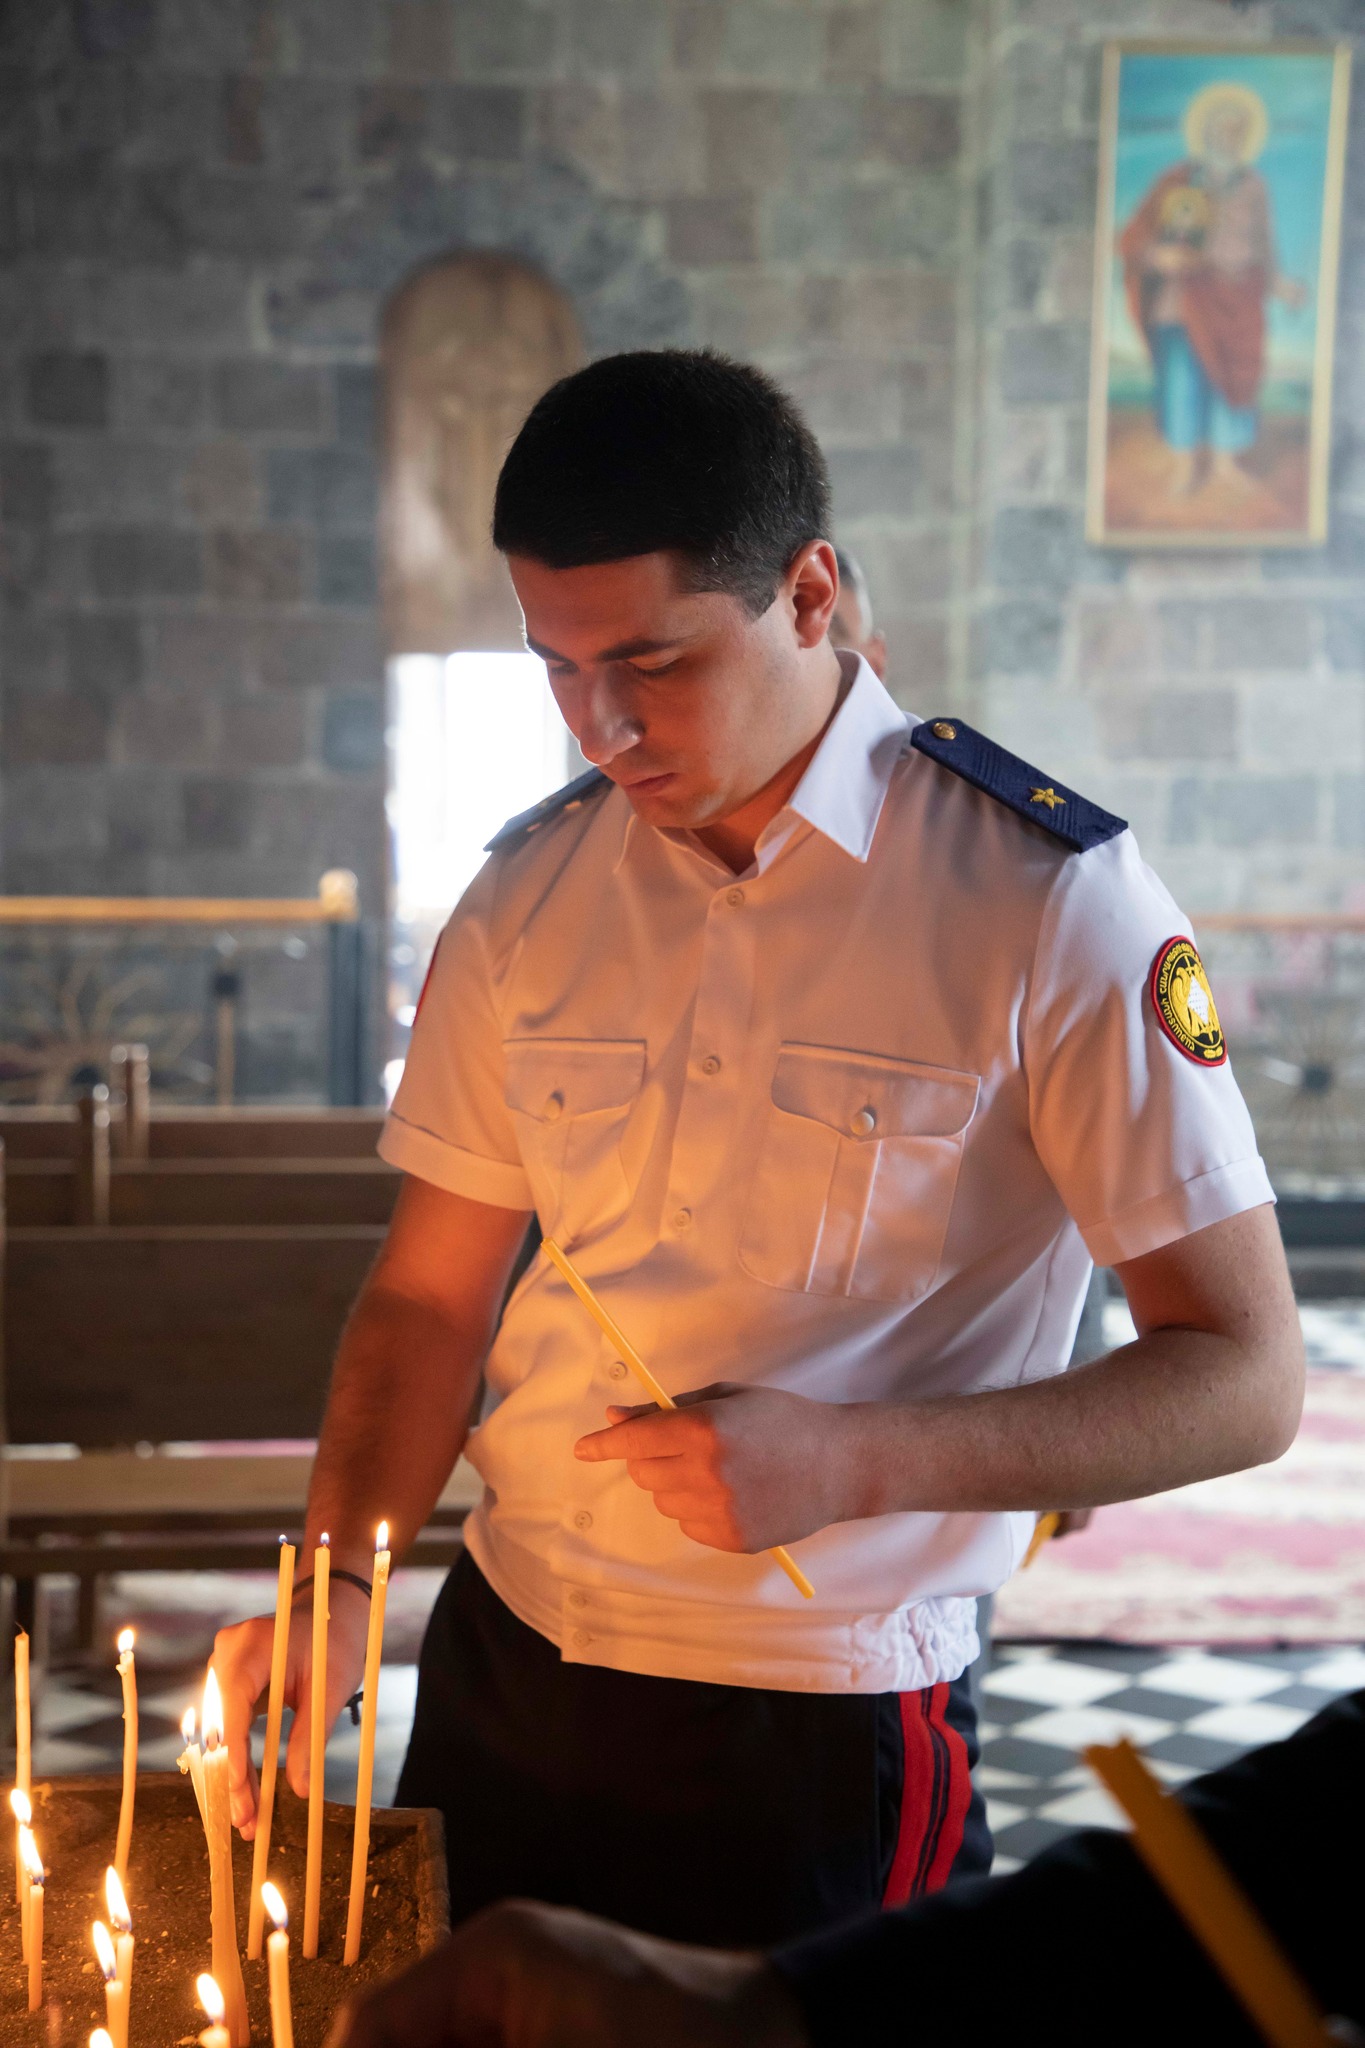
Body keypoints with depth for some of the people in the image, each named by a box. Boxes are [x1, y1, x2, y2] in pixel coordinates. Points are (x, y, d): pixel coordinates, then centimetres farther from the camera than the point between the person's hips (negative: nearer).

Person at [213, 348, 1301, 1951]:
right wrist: (336, 1579, -9)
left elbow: (1242, 1380, -13)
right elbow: (430, 1293, 8)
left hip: (824, 1740, -4)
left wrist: (853, 1461, -24)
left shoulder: (1047, 904, -14)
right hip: (500, 1672, 5)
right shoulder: (528, 896, 1)